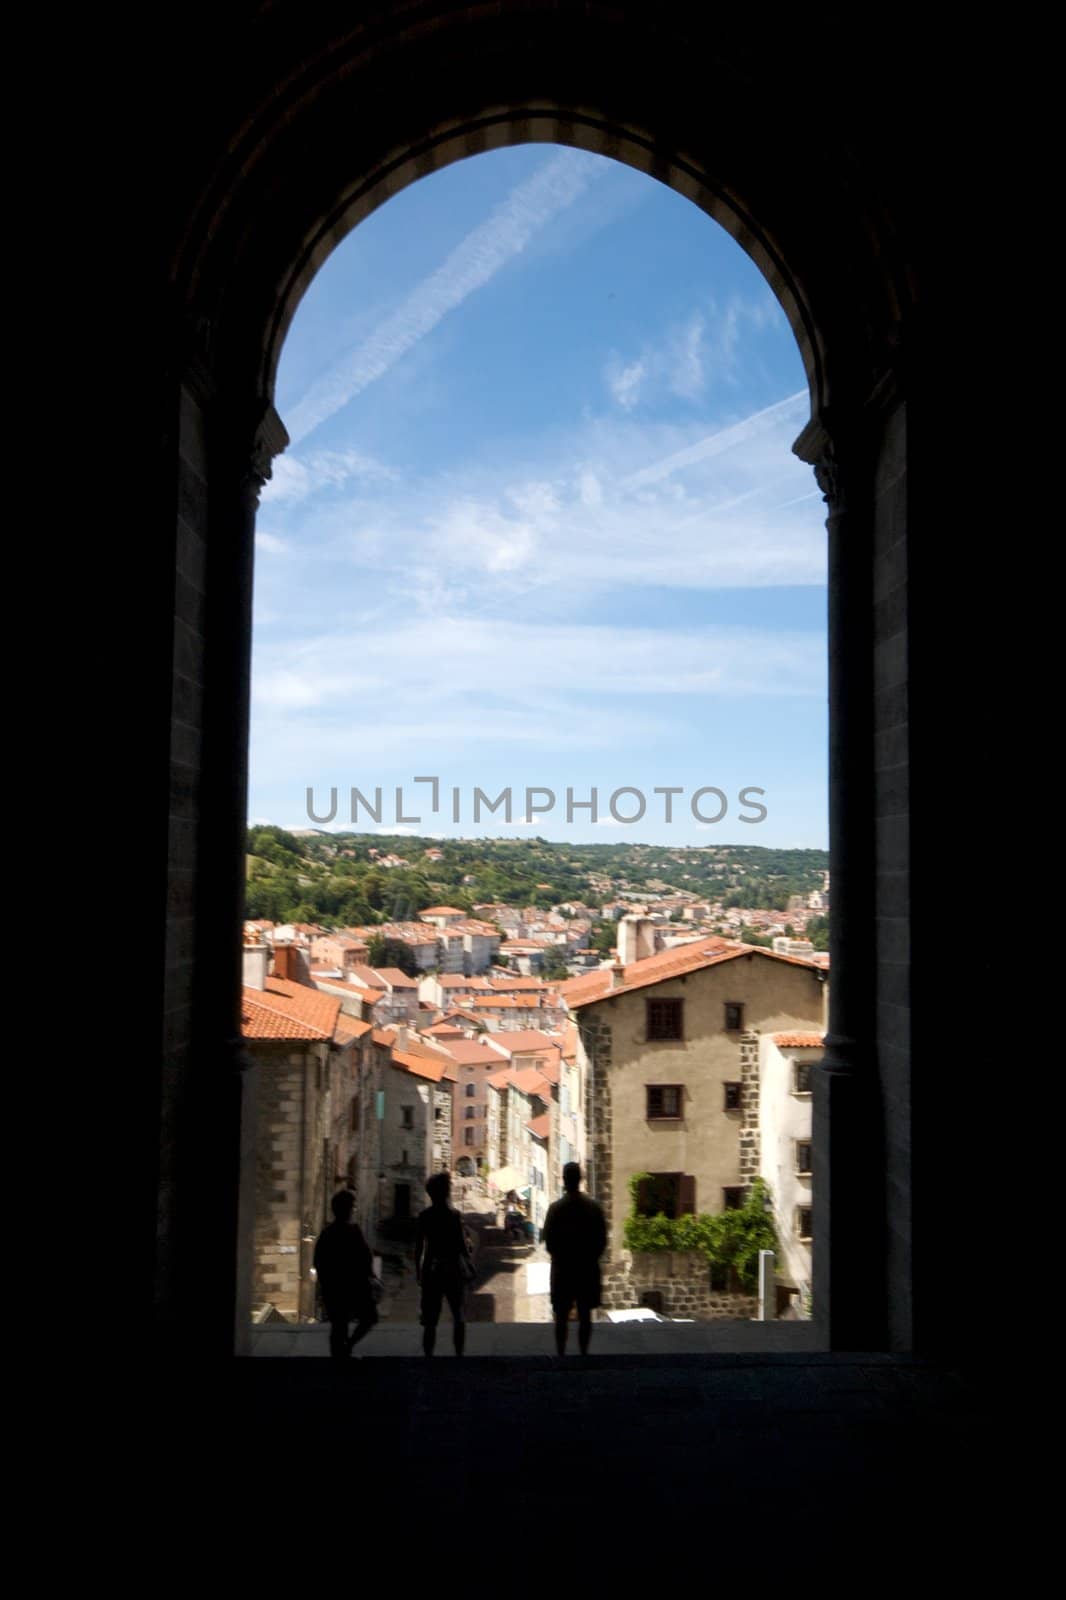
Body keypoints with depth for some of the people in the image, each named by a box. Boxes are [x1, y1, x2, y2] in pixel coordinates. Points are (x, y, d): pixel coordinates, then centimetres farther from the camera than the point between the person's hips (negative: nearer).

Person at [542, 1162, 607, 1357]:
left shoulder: (556, 1208, -9)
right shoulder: (594, 1206, -2)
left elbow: (548, 1240, -7)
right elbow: (602, 1240, -2)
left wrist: (559, 1257, 8)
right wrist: (591, 1257, 10)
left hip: (562, 1268, -2)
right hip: (588, 1268, 2)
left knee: (561, 1315, 5)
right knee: (585, 1314, 8)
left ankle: (561, 1356, 4)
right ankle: (583, 1354, 7)